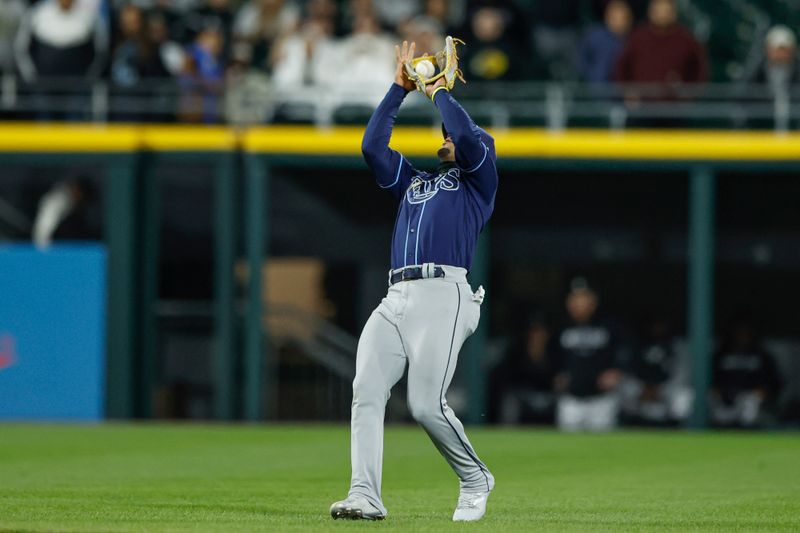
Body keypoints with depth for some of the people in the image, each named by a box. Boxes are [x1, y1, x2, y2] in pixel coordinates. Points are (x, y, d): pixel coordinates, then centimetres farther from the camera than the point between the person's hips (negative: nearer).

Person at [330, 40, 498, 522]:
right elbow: (373, 145, 21)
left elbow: (468, 137, -5)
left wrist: (440, 91, 11)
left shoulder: (478, 181, 14)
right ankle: (366, 497, -20)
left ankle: (476, 480, 7)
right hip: (396, 299, 6)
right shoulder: (413, 182, 31)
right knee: (366, 391, -13)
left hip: (442, 296, -6)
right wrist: (400, 88, 22)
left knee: (428, 405, -15)